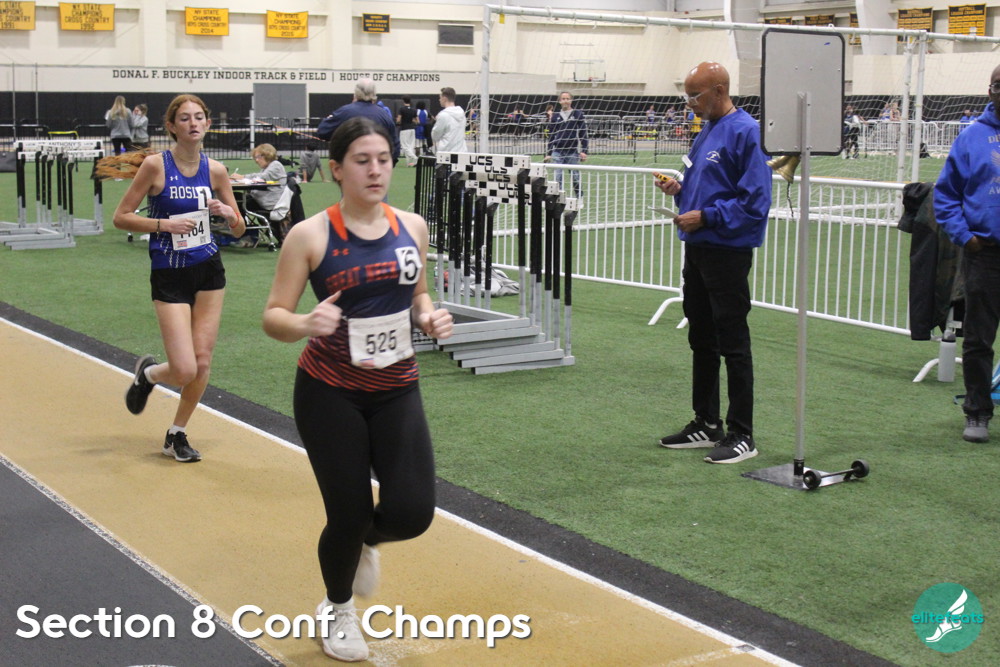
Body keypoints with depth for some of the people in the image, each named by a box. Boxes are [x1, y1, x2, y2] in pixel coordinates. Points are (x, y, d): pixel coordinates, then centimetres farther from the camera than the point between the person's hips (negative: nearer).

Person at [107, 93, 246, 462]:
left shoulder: (215, 170, 1)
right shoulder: (156, 164, -10)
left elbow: (239, 230, 8)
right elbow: (121, 217, -6)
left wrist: (228, 213, -13)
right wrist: (164, 224, -18)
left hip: (209, 270, 4)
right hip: (169, 275, -4)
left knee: (203, 363, 4)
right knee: (185, 370, -11)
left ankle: (177, 435, 25)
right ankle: (147, 372, 25)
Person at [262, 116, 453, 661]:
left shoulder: (411, 226, 1)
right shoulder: (310, 235, -11)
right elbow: (273, 315, -9)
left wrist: (430, 318, -6)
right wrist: (305, 324, -30)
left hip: (397, 391, 3)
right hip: (329, 394, -3)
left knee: (412, 513, -10)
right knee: (347, 517, 0)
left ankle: (367, 541, 30)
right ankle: (338, 611, 34)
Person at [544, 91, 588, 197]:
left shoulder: (578, 114, 3)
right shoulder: (555, 116, 10)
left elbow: (583, 133, 2)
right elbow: (551, 136, 14)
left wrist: (584, 151, -6)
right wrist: (548, 153, 10)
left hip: (573, 152, -2)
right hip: (558, 152, 2)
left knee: (575, 177, 4)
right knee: (558, 178, -2)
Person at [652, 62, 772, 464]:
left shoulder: (746, 132, -15)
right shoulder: (706, 132, 14)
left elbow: (755, 201, -19)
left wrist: (706, 216, -20)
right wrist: (679, 190, 5)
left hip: (728, 250, -9)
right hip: (697, 249, 9)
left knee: (732, 343, -3)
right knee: (701, 340, 15)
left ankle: (742, 435, 5)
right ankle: (706, 423, 27)